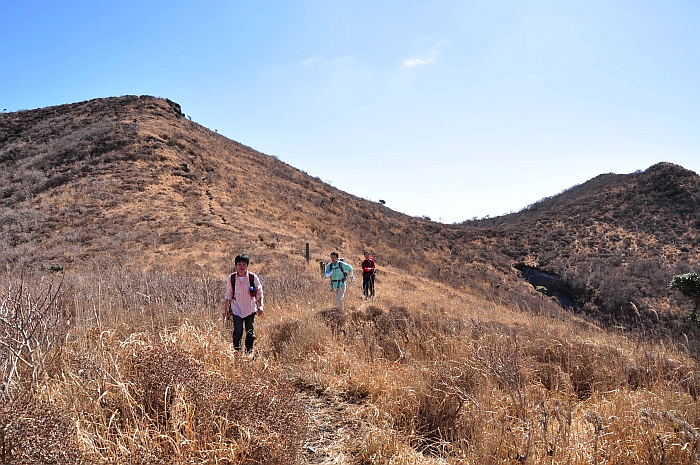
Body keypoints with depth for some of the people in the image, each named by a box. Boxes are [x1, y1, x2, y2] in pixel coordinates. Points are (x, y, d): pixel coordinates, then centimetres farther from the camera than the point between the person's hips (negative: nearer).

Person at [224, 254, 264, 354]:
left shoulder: (253, 277, -8)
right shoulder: (231, 278, -5)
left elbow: (259, 293, -1)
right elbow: (228, 295, 6)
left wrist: (260, 306, -13)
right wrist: (226, 310, 5)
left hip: (250, 310, 1)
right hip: (237, 310, 0)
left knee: (250, 333, 9)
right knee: (237, 332, -9)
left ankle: (249, 352, 25)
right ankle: (236, 352, 7)